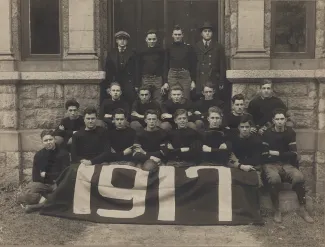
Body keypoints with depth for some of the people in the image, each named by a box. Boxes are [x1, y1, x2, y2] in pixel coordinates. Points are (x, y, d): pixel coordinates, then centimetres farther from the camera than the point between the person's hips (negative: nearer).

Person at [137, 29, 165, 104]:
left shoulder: (161, 51, 4)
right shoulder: (142, 52, 7)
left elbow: (164, 67, 3)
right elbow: (139, 68, 8)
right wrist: (138, 84, 3)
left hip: (158, 79, -1)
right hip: (145, 79, 1)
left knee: (158, 102, -2)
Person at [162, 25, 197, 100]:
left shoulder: (189, 48, 5)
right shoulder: (169, 48, 10)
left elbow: (193, 65, 4)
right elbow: (166, 65, 10)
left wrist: (193, 80, -2)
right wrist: (165, 82, 4)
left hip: (185, 75, -1)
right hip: (172, 75, 1)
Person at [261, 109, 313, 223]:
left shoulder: (290, 132, 5)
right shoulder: (267, 133, -2)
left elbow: (293, 153, -2)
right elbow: (264, 154, -8)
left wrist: (277, 153, -9)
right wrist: (285, 154, -10)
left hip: (286, 164, 3)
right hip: (270, 164, -2)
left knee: (299, 177, -29)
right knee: (274, 179, -37)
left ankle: (303, 210, -13)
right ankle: (277, 211, -20)